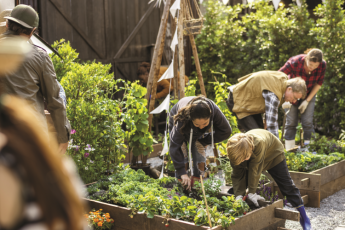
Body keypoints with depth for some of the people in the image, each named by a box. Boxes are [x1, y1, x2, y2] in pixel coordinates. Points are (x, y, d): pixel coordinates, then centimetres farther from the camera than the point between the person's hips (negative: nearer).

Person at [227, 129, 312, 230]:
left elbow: (254, 169, -40)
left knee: (287, 186, -3)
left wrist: (251, 193, -33)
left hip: (273, 153, -4)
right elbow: (237, 175, -23)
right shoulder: (236, 152, -32)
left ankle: (304, 218, 8)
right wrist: (239, 195, -33)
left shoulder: (259, 143, -47)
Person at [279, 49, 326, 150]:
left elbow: (318, 83, -8)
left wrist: (307, 101, -11)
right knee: (291, 122, -6)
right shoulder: (294, 62, -33)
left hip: (309, 94, 2)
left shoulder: (322, 65, -24)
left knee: (307, 122, -8)